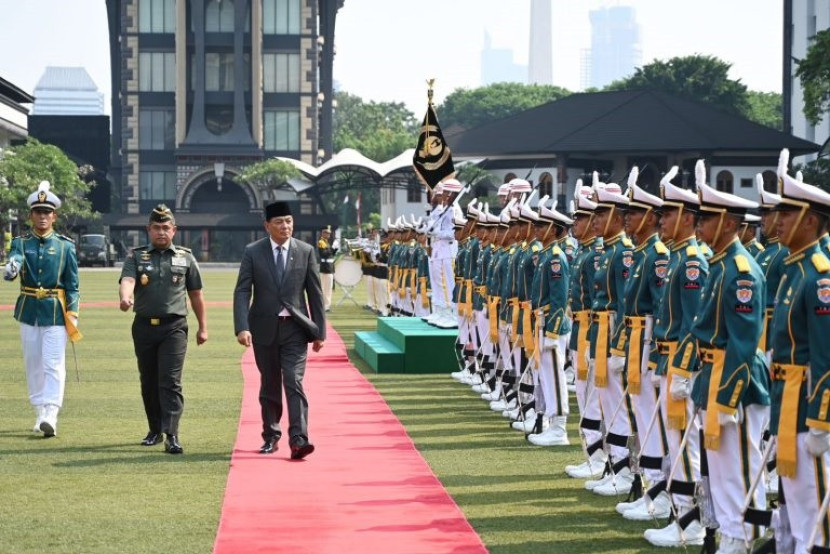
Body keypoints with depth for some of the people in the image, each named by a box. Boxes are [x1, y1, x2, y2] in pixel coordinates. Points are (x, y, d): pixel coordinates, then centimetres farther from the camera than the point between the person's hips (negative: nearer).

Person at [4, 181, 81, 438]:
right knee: (33, 365, 8)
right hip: (28, 310, 3)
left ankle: (51, 415, -17)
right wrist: (11, 269, -42)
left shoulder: (65, 246, 1)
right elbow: (14, 260, -18)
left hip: (55, 312, -3)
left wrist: (72, 315, -7)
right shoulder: (21, 243, 4)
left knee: (54, 364, -10)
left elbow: (73, 285, 2)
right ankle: (40, 413, 18)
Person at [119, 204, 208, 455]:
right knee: (148, 382, 11)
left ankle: (171, 436, -17)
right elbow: (127, 280, -13)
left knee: (170, 381, -12)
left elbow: (196, 295, 12)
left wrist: (203, 327, 11)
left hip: (174, 328, -2)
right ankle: (155, 430, 26)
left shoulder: (185, 257, 9)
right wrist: (125, 297, -35)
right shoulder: (136, 256, 7)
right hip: (144, 327, 2)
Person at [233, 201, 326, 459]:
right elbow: (242, 292, -5)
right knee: (269, 386, 11)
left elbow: (315, 293, 5)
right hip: (264, 328, 1)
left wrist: (319, 331, 3)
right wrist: (242, 328, -17)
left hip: (295, 327, -1)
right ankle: (271, 436, 26)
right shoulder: (252, 252, -1)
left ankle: (298, 440, -19)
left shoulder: (306, 252, 2)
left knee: (294, 382, -13)